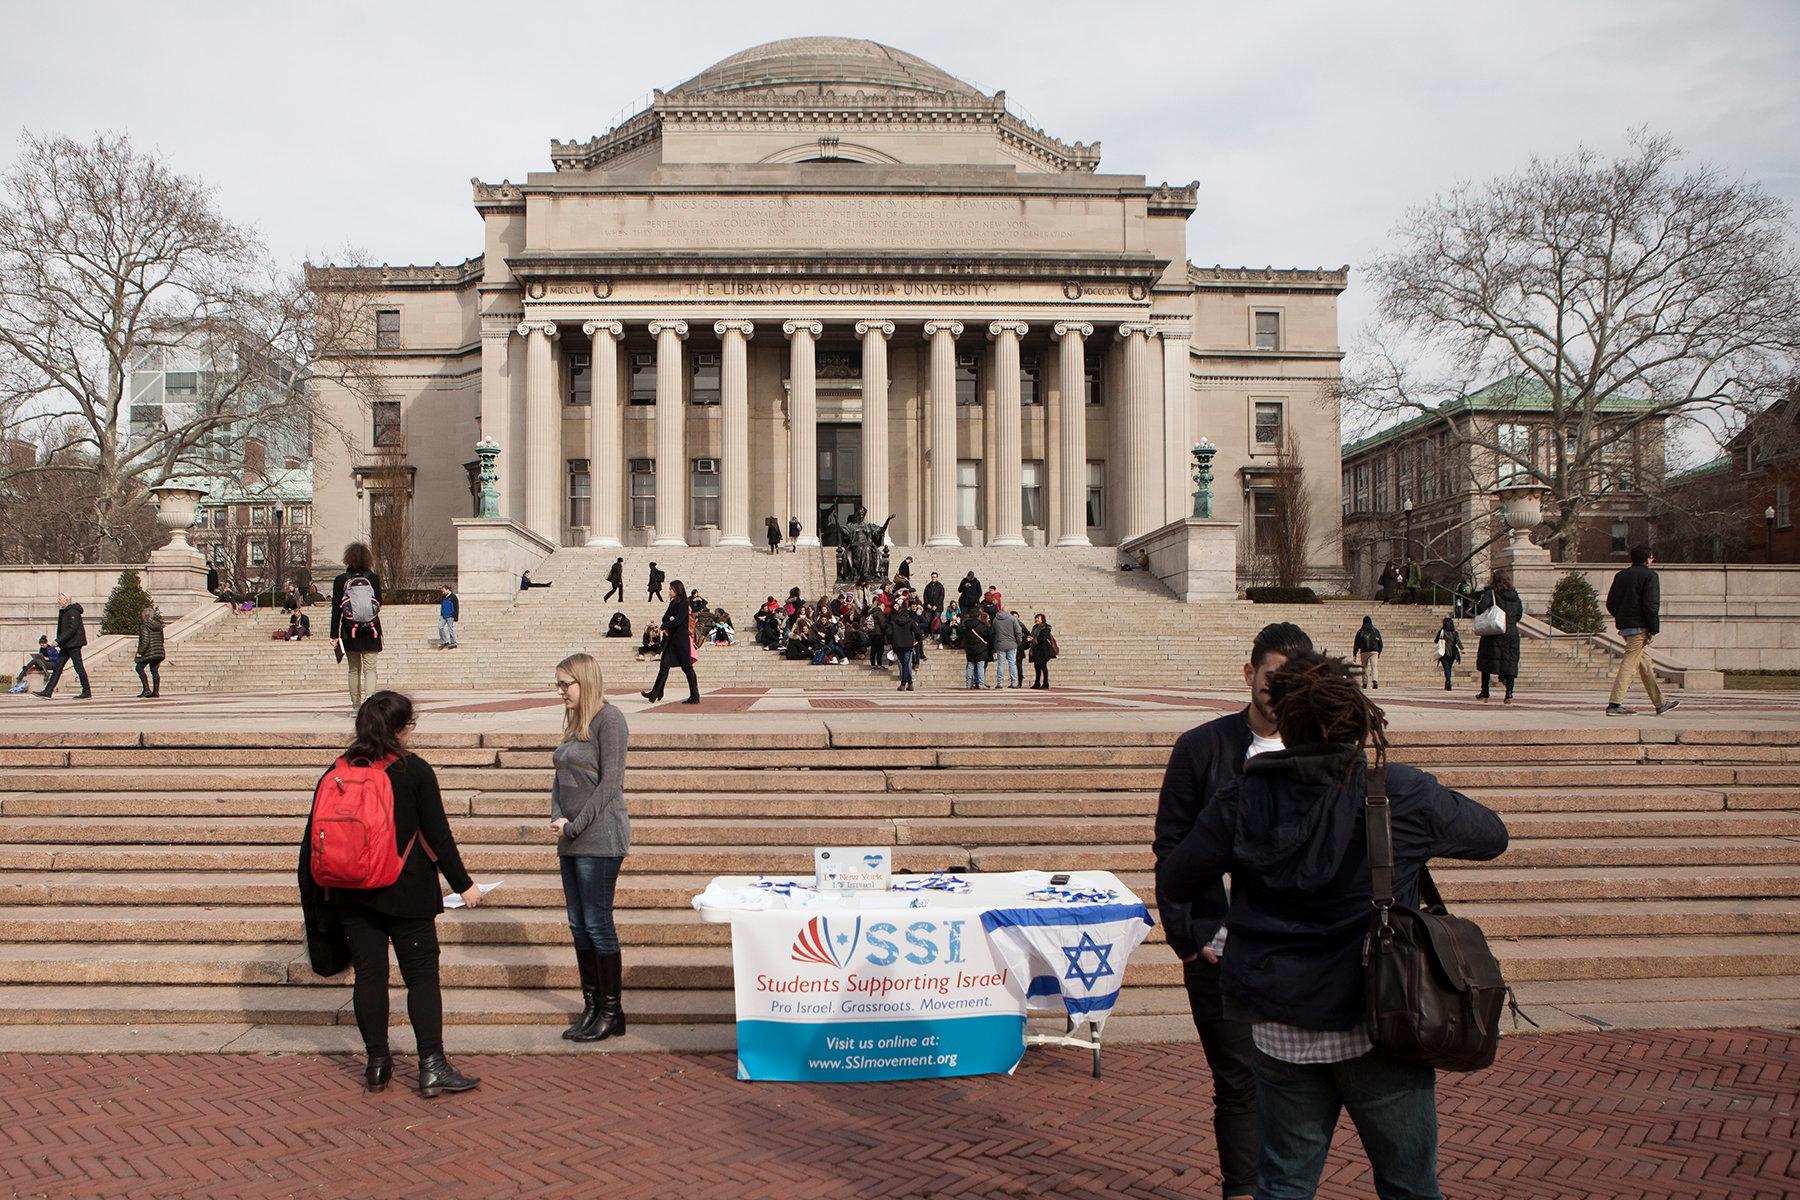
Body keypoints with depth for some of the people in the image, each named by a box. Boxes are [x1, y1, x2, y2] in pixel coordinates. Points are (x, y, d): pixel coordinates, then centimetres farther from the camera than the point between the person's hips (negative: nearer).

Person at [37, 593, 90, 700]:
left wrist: (58, 641, -21)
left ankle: (87, 693, 1)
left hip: (74, 644, -10)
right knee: (58, 667, 5)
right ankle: (48, 692, 4)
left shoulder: (73, 612, -14)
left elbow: (72, 629, -21)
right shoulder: (63, 611, 17)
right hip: (66, 645, 10)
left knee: (79, 668, -5)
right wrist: (59, 642, 12)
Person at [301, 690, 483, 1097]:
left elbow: (313, 837, 8)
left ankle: (377, 1064, 19)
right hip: (407, 894, -4)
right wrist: (463, 884, 0)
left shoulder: (335, 773, 5)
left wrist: (310, 888, 19)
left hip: (352, 895, 4)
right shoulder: (415, 771, -7)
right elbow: (438, 835, -7)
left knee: (369, 976, 11)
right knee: (422, 975, 1)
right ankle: (432, 1067, -2)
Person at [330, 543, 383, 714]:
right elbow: (379, 604, 6)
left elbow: (336, 609, -3)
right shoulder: (373, 578, -3)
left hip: (350, 631, 1)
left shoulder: (340, 580, -3)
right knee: (370, 669, 0)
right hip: (371, 631, 0)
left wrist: (334, 635, 0)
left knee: (354, 670, 11)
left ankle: (356, 706, 14)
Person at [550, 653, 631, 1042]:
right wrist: (557, 818, -1)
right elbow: (560, 779, 17)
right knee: (578, 924, 11)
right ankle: (591, 1007, 20)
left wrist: (574, 827, -13)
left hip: (600, 838, -8)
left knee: (598, 923, -3)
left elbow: (610, 783, -16)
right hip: (572, 840, 8)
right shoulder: (574, 722, 15)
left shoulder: (608, 718, -10)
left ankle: (612, 1013, 7)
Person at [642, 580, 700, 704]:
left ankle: (695, 696, 3)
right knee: (664, 666, 2)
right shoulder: (673, 603, 17)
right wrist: (670, 618, -10)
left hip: (681, 639, -8)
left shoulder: (683, 604, -10)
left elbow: (678, 621, -18)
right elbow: (665, 618, 11)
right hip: (671, 639, 8)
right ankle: (656, 693, 0)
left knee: (686, 667, -3)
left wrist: (665, 626, -8)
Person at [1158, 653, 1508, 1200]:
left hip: (1279, 1027, 2)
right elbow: (1492, 836, 8)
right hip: (1378, 1026, -1)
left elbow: (1173, 883, -2)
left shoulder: (1243, 798, -7)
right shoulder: (1404, 794, -10)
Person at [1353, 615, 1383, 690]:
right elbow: (1380, 643, 12)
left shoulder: (1360, 631, 3)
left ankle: (1365, 683, 11)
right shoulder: (1376, 631, 8)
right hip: (1374, 652, 0)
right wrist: (1379, 653, 23)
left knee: (1365, 667, 11)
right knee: (1374, 666, -7)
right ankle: (1375, 681, -28)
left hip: (1364, 652, 0)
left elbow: (1356, 644, 1)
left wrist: (1355, 654, 5)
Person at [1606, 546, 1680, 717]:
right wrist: (1654, 630, -12)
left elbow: (1610, 603, 14)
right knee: (1629, 663, -9)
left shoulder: (1620, 575, 15)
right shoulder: (1650, 575, -6)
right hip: (1639, 627, -8)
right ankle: (1614, 704, -13)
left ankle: (1660, 704, 22)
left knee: (1645, 664, 15)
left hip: (1624, 626, 8)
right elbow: (1651, 604, -15)